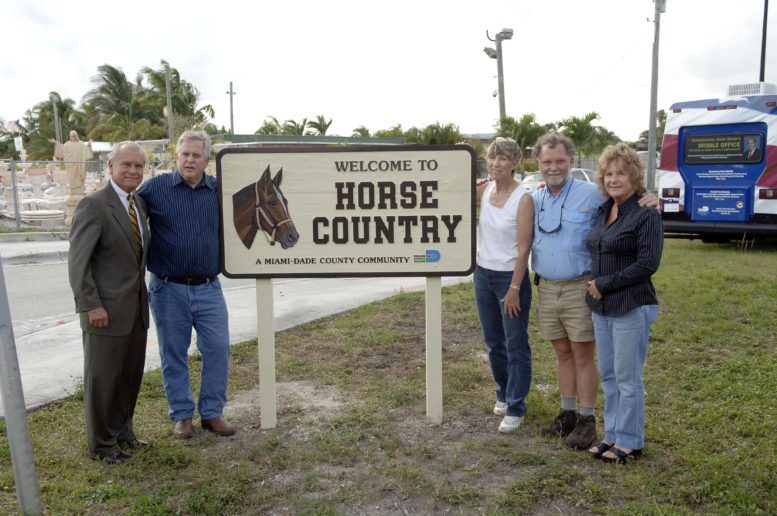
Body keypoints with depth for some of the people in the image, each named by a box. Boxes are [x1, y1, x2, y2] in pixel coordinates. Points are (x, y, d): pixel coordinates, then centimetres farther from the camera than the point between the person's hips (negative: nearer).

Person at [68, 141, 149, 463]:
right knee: (102, 377, 5)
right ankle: (101, 444, 21)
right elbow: (78, 261, -15)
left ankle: (122, 430, 35)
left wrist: (141, 295, 15)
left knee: (131, 374, 17)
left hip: (136, 309, 8)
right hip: (106, 311, -7)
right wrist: (91, 305, -18)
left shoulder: (138, 204, 11)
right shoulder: (93, 205, -13)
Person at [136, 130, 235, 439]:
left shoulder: (219, 190, 3)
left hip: (208, 288, 2)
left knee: (218, 349, 3)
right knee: (174, 354, 9)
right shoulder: (155, 187, -2)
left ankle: (212, 412, 19)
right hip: (168, 289, -1)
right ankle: (182, 415, 24)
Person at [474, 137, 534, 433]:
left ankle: (515, 409, 11)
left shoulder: (522, 198, -15)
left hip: (510, 277, -6)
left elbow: (523, 249, -16)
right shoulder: (484, 190, 3)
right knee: (493, 343, 18)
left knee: (516, 347, 3)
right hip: (483, 275, 6)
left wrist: (514, 289, -18)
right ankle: (504, 394, 36)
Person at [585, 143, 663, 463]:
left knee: (627, 378, 2)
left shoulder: (647, 215, -11)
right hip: (601, 307, 8)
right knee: (608, 376, 14)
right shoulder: (602, 211, 10)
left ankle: (630, 442, 17)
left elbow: (647, 264, -18)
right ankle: (613, 436, 27)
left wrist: (605, 284, -15)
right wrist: (594, 287, 8)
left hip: (632, 307, -7)